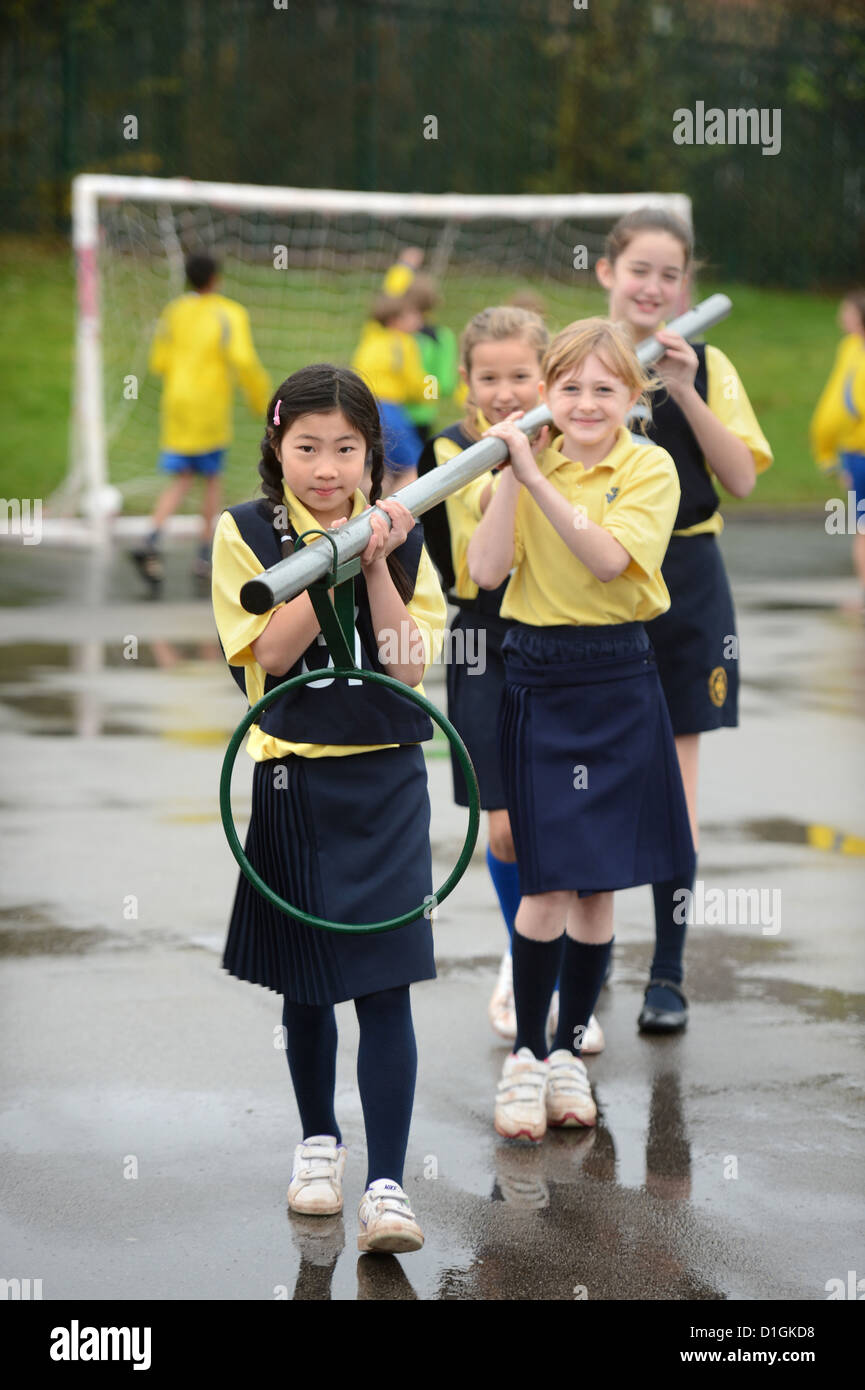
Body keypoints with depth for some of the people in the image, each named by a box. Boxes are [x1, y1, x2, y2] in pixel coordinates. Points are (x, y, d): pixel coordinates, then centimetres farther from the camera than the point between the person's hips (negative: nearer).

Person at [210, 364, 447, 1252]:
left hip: (385, 780, 0)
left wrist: (375, 565, -14)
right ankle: (318, 1140, 34)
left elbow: (409, 666, -5)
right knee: (305, 983, 12)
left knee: (385, 983, -7)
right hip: (293, 779, 0)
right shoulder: (244, 534, -2)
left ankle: (386, 1185, -7)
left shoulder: (398, 537, 2)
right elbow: (268, 654, -13)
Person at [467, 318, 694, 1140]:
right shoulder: (530, 466, 3)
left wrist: (538, 478, -24)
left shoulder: (650, 470, -3)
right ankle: (525, 1057, 7)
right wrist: (511, 475, -14)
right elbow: (486, 570, -9)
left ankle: (569, 1050, 21)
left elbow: (610, 559, -19)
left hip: (617, 682, 0)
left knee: (599, 884, 7)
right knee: (550, 882, -5)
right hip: (537, 681, 0)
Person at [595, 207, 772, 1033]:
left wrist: (685, 393, -14)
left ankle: (668, 972, 11)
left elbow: (743, 478, -5)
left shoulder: (706, 367, 4)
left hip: (684, 584, 0)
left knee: (674, 778, 3)